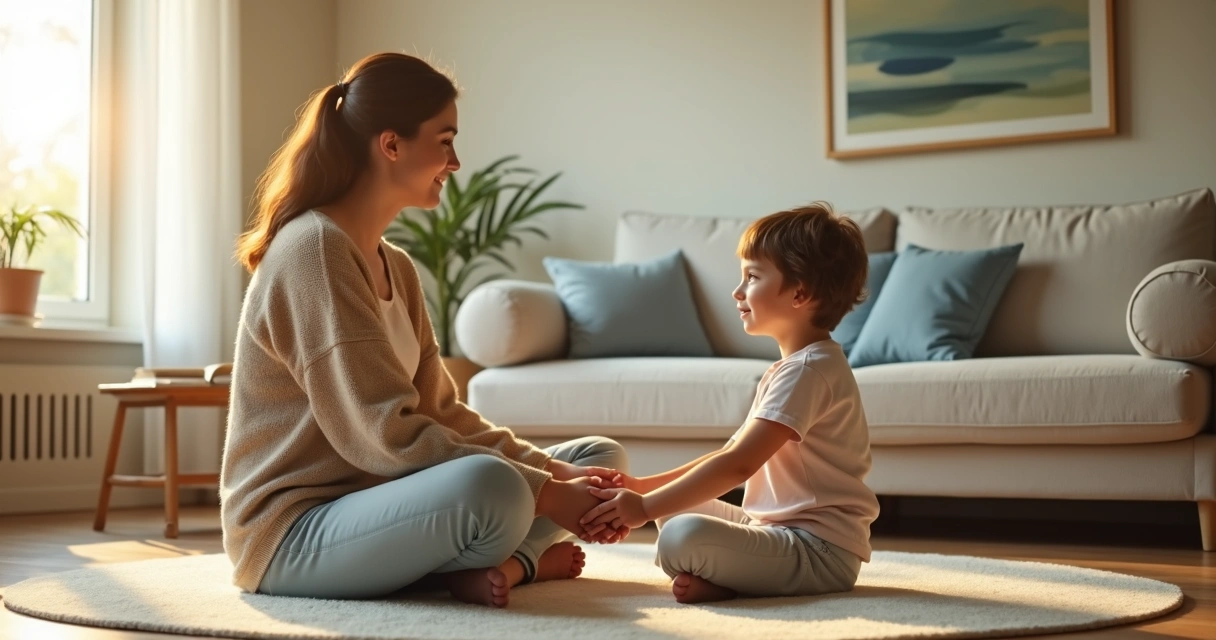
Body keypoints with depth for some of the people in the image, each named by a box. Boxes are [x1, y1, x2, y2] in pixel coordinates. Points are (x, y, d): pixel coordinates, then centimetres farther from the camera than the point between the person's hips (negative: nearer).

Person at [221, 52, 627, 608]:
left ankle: (499, 566, -16)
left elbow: (439, 412, 9)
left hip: (369, 503, 10)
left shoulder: (395, 266, 13)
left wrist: (553, 470, -5)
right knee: (490, 486, -39)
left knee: (599, 457, 8)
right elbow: (386, 435, -23)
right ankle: (523, 559, -8)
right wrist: (544, 494, -21)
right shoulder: (315, 249, -17)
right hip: (293, 535, -10)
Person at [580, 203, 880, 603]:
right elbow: (733, 453, 16)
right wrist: (645, 486, 7)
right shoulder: (794, 367, 18)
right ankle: (724, 574, -2)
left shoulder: (807, 371, -16)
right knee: (675, 505, 21)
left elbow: (738, 464, -23)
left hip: (819, 551, -11)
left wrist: (646, 507, -19)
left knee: (683, 536, -34)